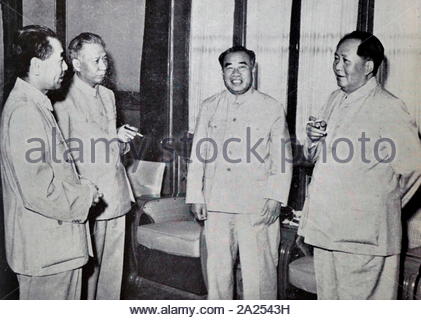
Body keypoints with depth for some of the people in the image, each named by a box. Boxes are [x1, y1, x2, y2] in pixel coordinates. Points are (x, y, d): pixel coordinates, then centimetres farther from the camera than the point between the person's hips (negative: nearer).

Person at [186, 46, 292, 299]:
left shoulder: (272, 109, 3)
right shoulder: (209, 107, 10)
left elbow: (283, 158, 2)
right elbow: (198, 156, 11)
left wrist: (275, 197, -8)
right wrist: (196, 196, 4)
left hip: (257, 207, -2)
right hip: (216, 204, 3)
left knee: (259, 269, -2)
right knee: (217, 268, 10)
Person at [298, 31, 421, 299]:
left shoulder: (390, 108, -11)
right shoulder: (336, 100, 13)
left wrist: (382, 205, 1)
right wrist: (314, 139, -1)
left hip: (363, 234, -7)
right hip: (325, 227, 7)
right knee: (328, 299, 16)